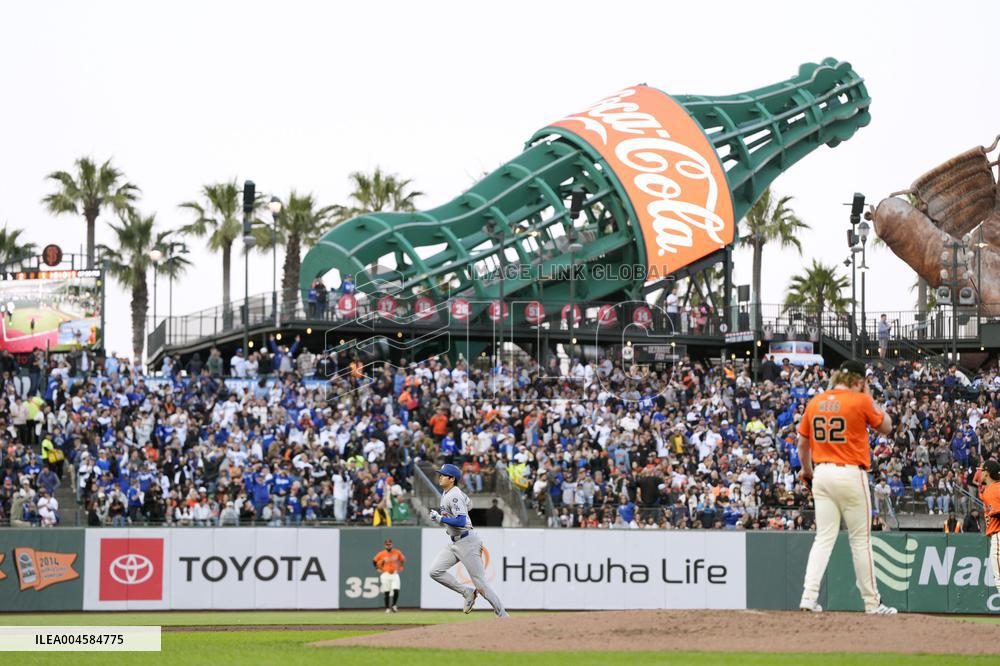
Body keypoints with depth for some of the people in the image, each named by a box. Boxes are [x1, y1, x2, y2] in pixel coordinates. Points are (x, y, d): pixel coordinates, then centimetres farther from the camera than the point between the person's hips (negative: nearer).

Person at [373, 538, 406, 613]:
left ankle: (393, 606, 8)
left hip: (395, 574, 1)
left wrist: (400, 567, 8)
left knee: (396, 591, -11)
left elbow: (403, 559, 17)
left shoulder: (397, 552, 1)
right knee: (386, 592, -1)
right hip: (385, 575, -1)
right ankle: (387, 608, 8)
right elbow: (374, 561, 8)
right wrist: (378, 569, 1)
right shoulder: (381, 554, -4)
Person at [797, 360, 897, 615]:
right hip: (851, 474, -5)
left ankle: (809, 596, -6)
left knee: (824, 538, 6)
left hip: (822, 474, 5)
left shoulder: (815, 402, 8)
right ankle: (872, 602, 8)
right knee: (860, 540, 3)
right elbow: (886, 427, 5)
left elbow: (803, 443, 15)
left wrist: (806, 470, 30)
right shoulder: (860, 402, -8)